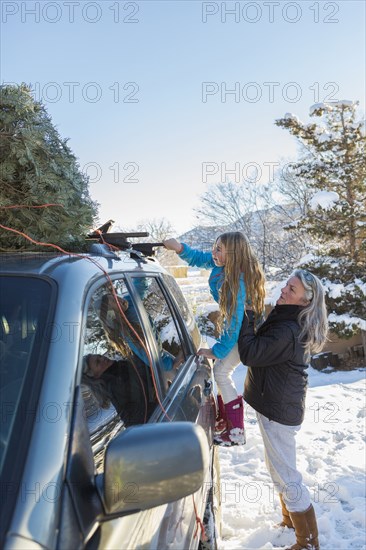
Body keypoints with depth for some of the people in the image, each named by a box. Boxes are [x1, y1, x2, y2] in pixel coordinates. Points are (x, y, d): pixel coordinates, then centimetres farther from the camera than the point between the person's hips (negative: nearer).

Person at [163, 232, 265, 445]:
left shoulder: (238, 283, -33)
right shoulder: (222, 263, -11)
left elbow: (235, 323, -30)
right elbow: (200, 258, 5)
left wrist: (217, 351, -21)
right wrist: (180, 248, -13)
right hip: (237, 327, 8)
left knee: (221, 372, -8)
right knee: (222, 370, 12)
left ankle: (236, 433, 4)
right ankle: (225, 421, 28)